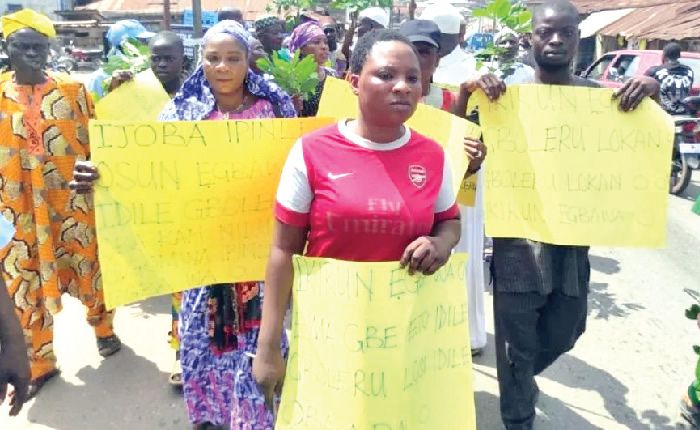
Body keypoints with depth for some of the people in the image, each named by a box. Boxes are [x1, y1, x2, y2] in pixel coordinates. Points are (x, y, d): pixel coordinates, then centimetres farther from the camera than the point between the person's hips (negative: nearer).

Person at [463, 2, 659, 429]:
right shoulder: (508, 94, -6)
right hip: (518, 237, -4)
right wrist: (467, 90, -25)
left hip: (573, 237, 4)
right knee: (516, 344, 8)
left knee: (565, 332, 23)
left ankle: (522, 377, 54)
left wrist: (652, 94, -13)